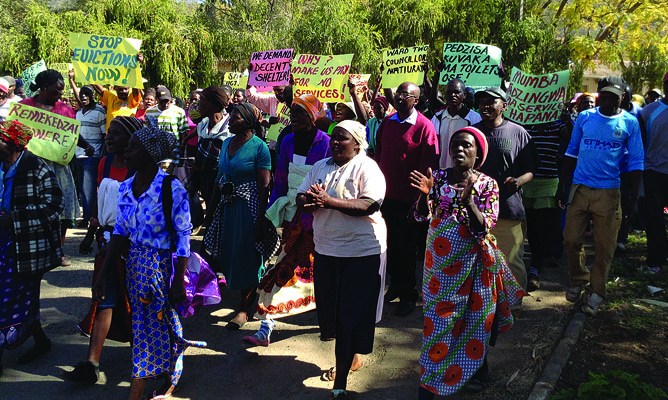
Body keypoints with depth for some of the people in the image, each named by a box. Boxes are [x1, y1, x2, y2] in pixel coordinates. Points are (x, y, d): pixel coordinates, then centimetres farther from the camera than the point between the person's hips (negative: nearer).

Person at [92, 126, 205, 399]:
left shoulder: (172, 189, -18)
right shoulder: (125, 188, 1)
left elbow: (183, 238, -15)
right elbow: (120, 233, 6)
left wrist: (178, 281, -16)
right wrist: (103, 275, 5)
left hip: (163, 265, -6)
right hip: (135, 264, 6)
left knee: (164, 324, 6)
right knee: (142, 324, 16)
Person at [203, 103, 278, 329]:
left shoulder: (259, 147, -12)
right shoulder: (227, 143, 10)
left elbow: (264, 185, -15)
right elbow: (220, 178, 15)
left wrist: (261, 218, -20)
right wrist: (211, 209, 14)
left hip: (249, 207, -7)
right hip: (227, 205, 7)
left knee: (247, 257, 0)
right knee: (228, 255, 12)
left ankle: (244, 309, 12)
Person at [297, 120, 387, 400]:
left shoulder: (367, 168, -9)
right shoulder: (320, 167, 11)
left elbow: (370, 205, -22)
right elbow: (301, 198, 7)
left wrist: (329, 201, -28)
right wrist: (309, 201, -18)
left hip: (362, 252, -6)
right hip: (325, 249, 6)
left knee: (351, 314, -1)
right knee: (330, 306, 13)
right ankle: (351, 354, 40)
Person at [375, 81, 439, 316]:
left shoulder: (424, 126, -9)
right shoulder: (387, 123, 7)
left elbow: (428, 167, -11)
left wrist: (419, 199, -14)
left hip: (408, 199, -5)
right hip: (386, 195, 5)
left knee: (406, 248, 5)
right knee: (390, 245, 14)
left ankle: (408, 294, 21)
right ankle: (395, 283, 33)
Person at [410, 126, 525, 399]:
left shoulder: (487, 185, -6)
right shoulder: (438, 178, 0)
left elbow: (484, 228, -15)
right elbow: (422, 216, -5)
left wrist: (468, 199, -28)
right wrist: (425, 194, -24)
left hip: (473, 263, -1)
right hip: (440, 261, 1)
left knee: (475, 317, 12)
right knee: (438, 317, 4)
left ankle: (477, 368, 37)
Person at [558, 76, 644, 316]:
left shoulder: (630, 123, 0)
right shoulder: (584, 118, 5)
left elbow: (635, 163, 2)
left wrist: (634, 198, -4)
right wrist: (562, 185, 9)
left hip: (609, 193, -2)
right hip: (580, 188, 2)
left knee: (604, 246, 4)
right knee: (571, 239, 4)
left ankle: (595, 292, 19)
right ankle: (579, 281, 27)